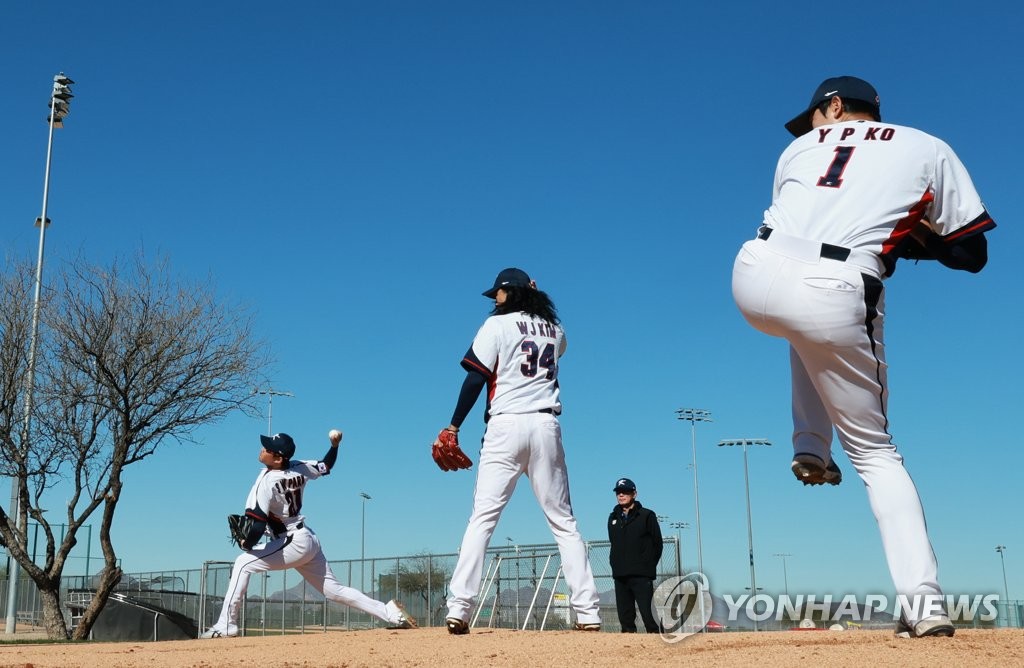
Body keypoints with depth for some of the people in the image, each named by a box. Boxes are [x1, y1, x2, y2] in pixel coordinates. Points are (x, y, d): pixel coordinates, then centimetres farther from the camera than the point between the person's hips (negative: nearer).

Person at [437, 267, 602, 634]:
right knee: (563, 521, 7)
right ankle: (587, 611, 2)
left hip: (506, 427, -3)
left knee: (482, 519, -4)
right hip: (546, 428, 4)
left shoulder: (497, 325, 2)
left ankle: (458, 609, -11)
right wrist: (533, 301, 30)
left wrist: (453, 427, 1)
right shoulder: (555, 331, 16)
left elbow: (476, 378, -5)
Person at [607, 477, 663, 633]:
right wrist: (616, 564, 9)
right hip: (620, 575, 5)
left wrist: (648, 566, -1)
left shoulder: (647, 515, 2)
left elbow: (658, 544, 2)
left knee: (648, 613, -12)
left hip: (641, 576, -5)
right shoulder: (613, 518, 15)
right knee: (624, 614, 4)